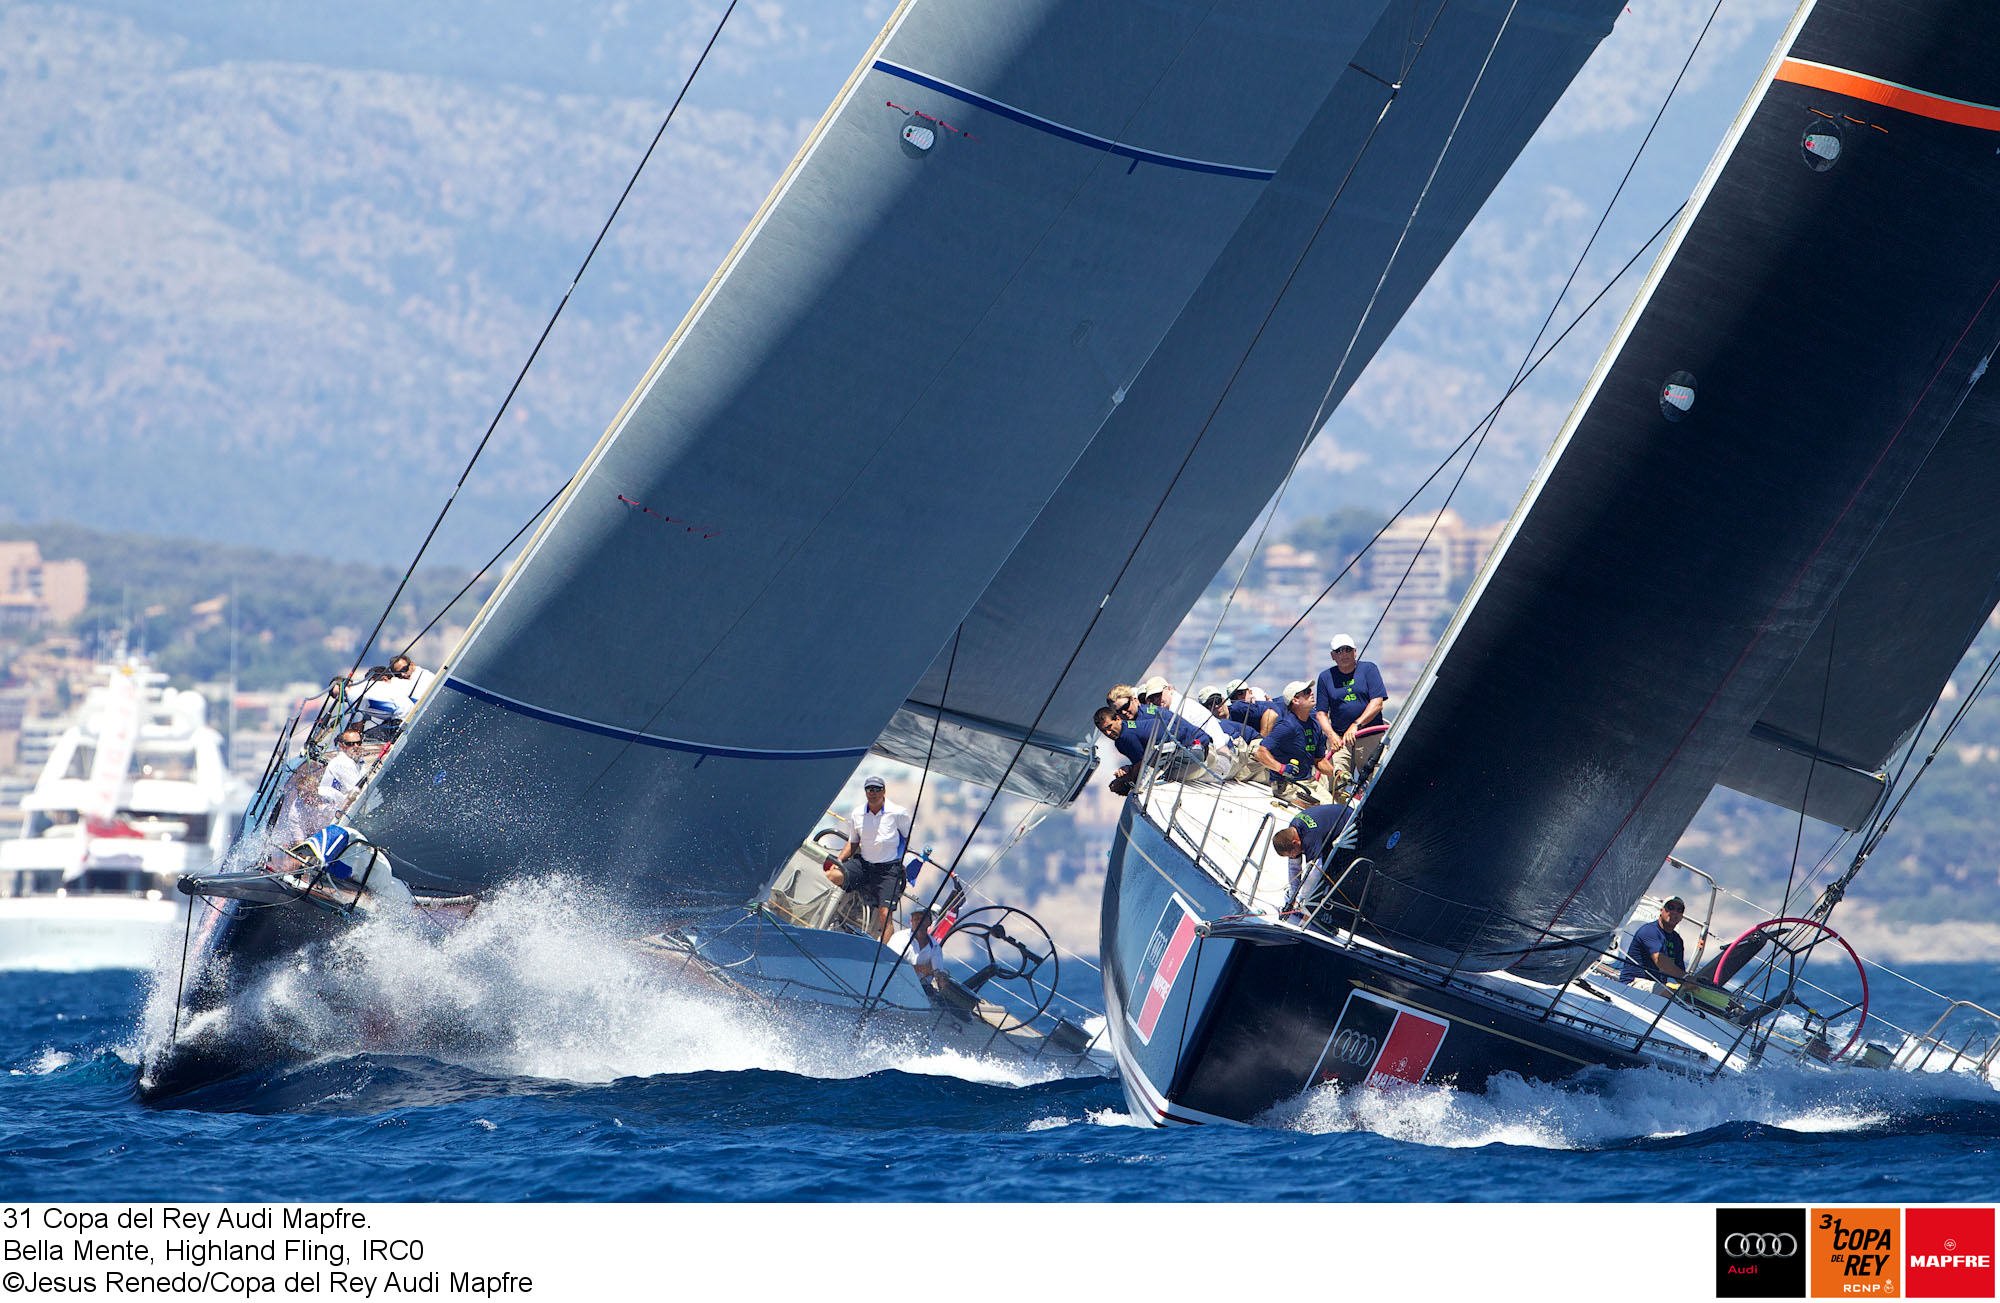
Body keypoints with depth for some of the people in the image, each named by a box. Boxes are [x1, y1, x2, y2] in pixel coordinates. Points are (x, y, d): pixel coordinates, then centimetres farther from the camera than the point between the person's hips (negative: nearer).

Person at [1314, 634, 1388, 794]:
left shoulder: (1368, 669, 4)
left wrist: (1356, 725, -16)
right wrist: (1331, 735, -13)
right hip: (1339, 737, 2)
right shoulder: (1325, 677, 9)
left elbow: (1377, 703, -5)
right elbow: (1321, 712, 6)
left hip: (1370, 738, -2)